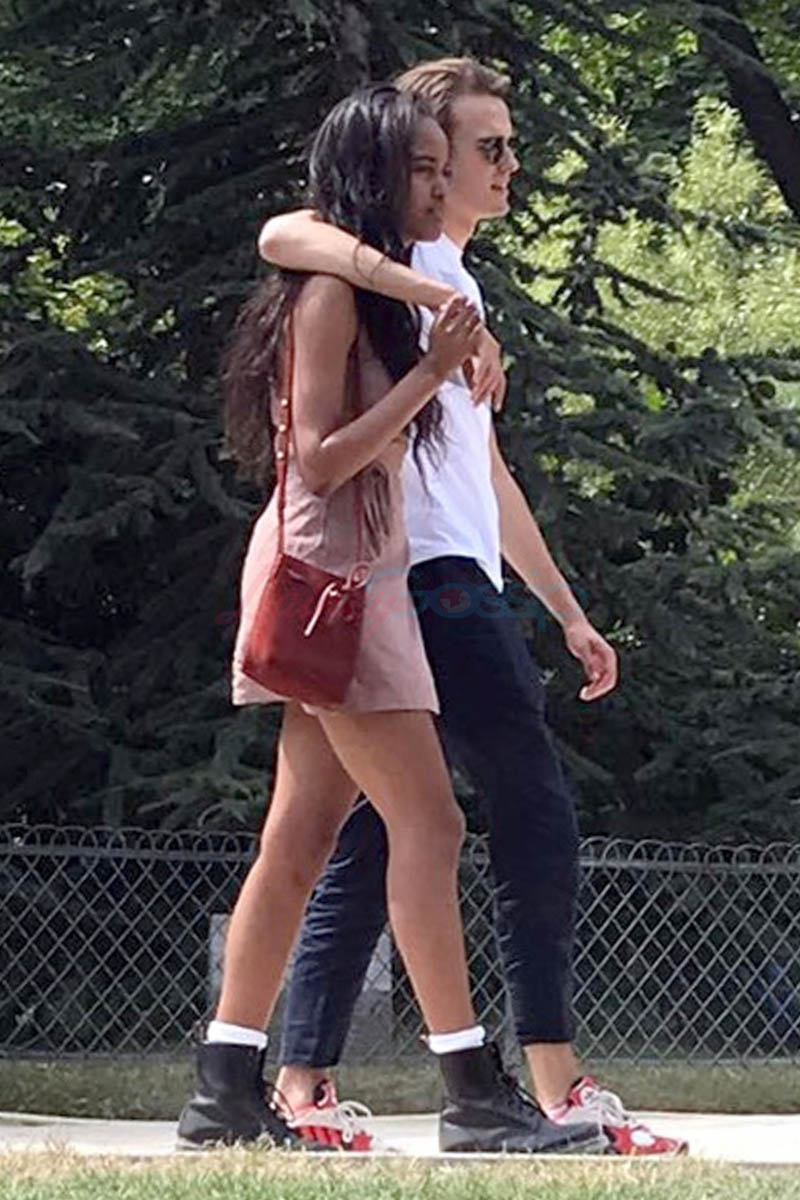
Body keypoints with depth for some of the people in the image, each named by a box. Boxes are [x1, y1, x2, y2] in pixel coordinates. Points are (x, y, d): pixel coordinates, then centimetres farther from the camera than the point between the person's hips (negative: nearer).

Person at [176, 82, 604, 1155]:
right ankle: (476, 1095, -16)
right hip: (328, 568, -10)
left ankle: (227, 1089, 6)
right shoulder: (329, 289, -10)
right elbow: (320, 457, -16)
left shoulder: (374, 292, 18)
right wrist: (432, 371, -17)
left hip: (363, 568, 10)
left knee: (303, 838, 6)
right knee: (428, 819, -13)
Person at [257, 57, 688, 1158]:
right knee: (538, 817, -11)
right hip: (432, 579, -10)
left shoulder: (454, 282, 27)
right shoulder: (403, 257, -2)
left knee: (367, 841, 5)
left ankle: (303, 1083, 4)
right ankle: (558, 1086, -11)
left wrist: (568, 611, 28)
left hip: (459, 585, 10)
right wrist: (449, 303, -33)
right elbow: (283, 235, -27)